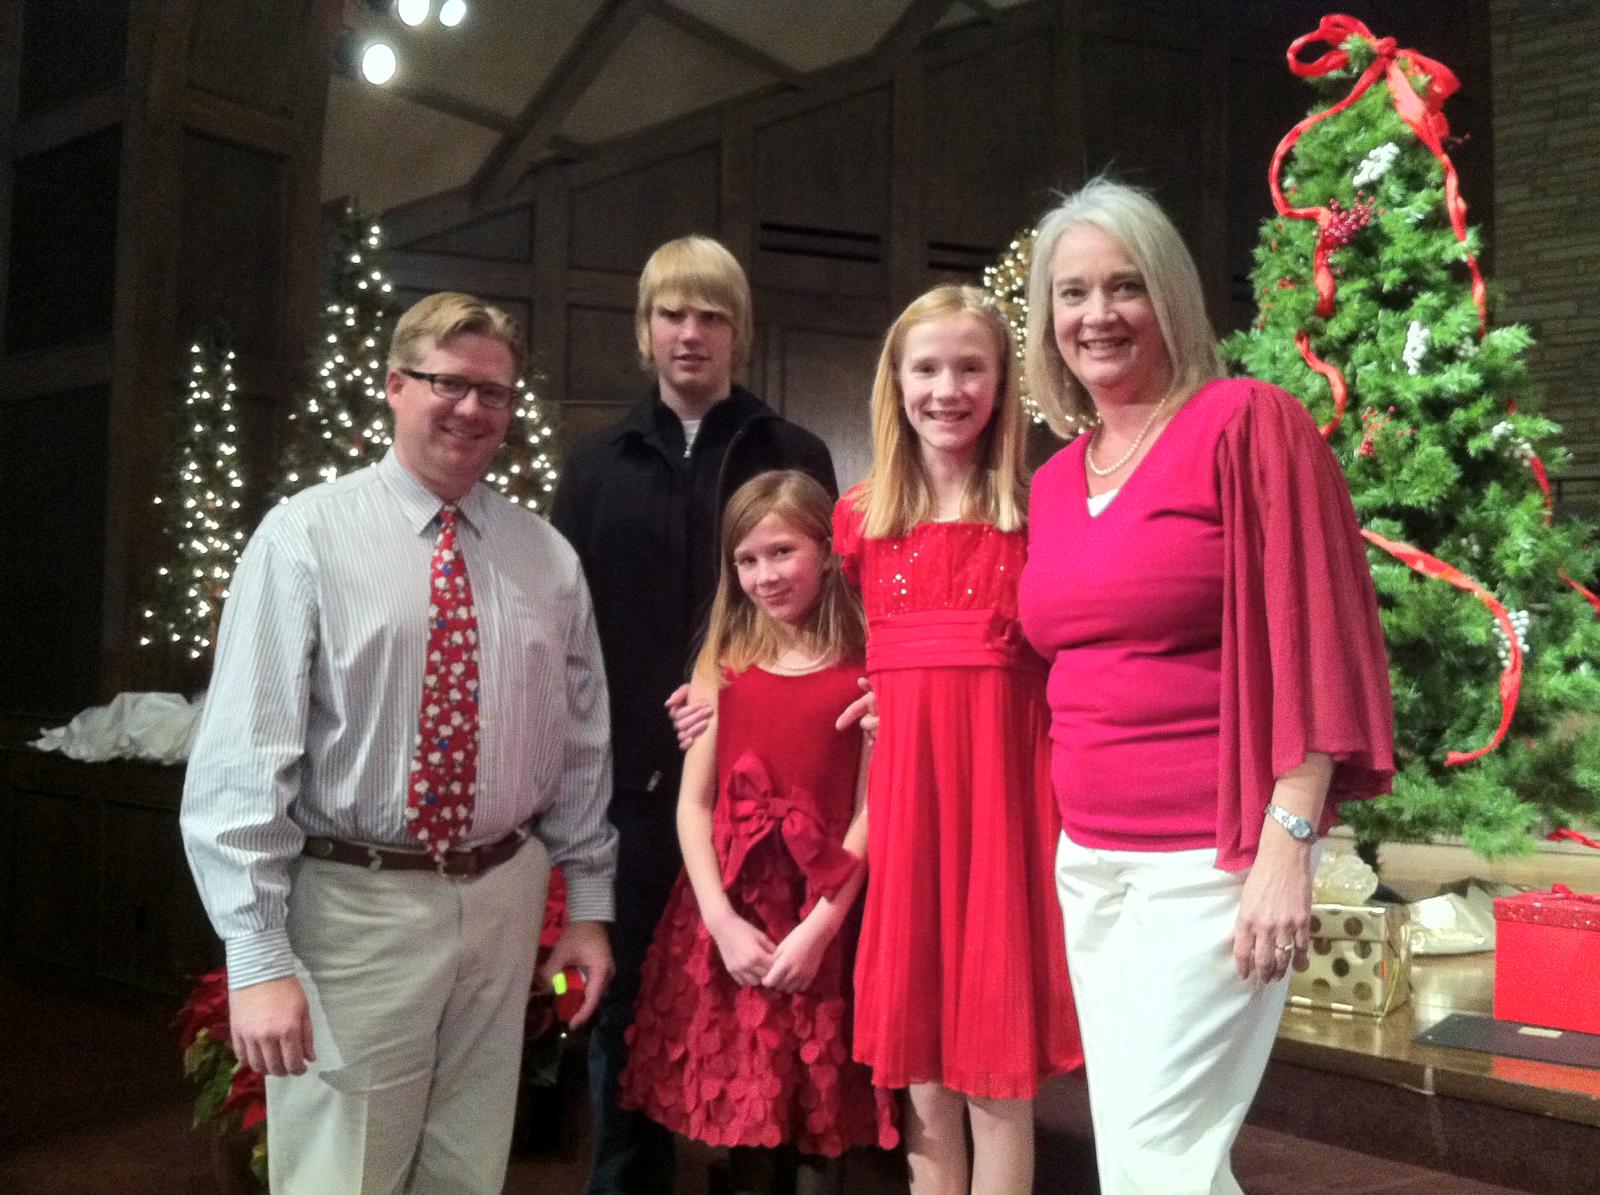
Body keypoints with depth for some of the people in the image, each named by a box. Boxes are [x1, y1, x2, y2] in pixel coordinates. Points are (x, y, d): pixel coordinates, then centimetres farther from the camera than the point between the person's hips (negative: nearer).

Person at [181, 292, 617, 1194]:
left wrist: (589, 904, 10)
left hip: (502, 902, 4)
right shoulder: (306, 535, -8)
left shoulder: (549, 559, 5)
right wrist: (258, 958, -15)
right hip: (354, 908, -4)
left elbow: (582, 745, 10)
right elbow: (244, 754, -12)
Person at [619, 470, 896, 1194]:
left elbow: (870, 808, -4)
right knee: (743, 1114, 10)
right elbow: (693, 802, 2)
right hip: (729, 919, 2)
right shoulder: (723, 663, 7)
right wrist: (722, 921, -8)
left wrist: (819, 926, -13)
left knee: (818, 1121, 6)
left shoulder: (865, 669, 0)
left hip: (824, 922, -2)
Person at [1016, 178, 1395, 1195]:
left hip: (1215, 860, -6)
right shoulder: (1053, 480, 11)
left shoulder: (1247, 422, -8)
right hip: (1089, 862, 7)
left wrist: (1289, 843, -16)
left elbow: (1314, 640, -12)